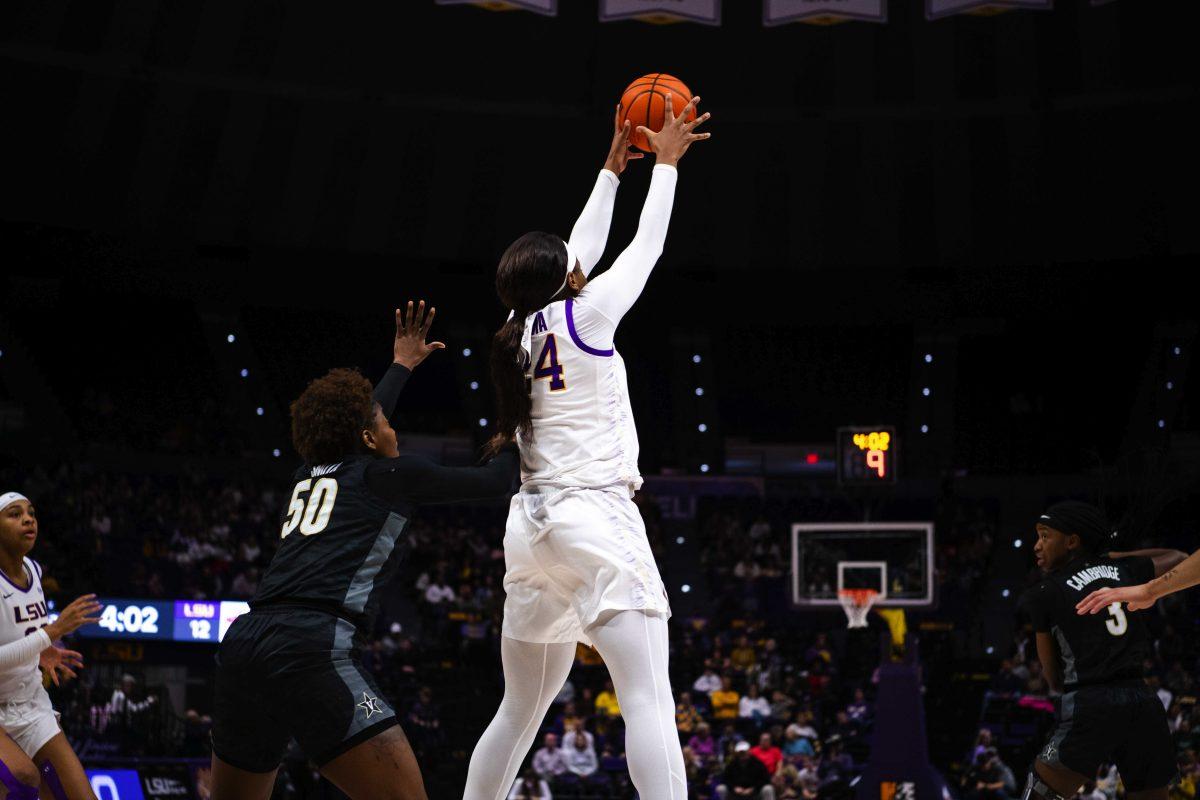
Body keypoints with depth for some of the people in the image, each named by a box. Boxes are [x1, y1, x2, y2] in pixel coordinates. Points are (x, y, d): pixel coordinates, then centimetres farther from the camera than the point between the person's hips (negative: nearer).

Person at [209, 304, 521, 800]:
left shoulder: (311, 473, 25)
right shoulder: (390, 473, 9)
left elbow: (354, 426, 48)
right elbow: (496, 482, 19)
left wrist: (402, 366, 62)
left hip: (242, 646, 8)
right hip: (312, 650, -7)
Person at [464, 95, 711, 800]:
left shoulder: (523, 332, 15)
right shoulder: (583, 318, -4)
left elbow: (583, 251, 28)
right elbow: (648, 245, 8)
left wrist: (613, 168, 36)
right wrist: (665, 161, 21)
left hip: (533, 525, 8)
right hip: (597, 518, -8)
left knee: (522, 710, 15)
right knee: (650, 698, -13)